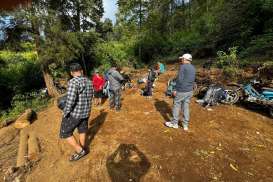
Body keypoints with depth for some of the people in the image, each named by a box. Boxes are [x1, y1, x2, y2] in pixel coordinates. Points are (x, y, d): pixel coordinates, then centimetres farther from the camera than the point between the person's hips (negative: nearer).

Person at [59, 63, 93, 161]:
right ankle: (82, 148, 42)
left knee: (65, 133, 13)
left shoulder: (73, 82, -22)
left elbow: (71, 99, -30)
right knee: (82, 129, 24)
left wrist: (66, 112, -16)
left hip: (74, 112, -7)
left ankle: (80, 151, 18)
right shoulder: (89, 81, 2)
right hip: (86, 111, 7)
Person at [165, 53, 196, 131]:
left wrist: (175, 89, -11)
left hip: (181, 91, -7)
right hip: (189, 91, 7)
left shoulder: (183, 66, -12)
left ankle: (174, 123, 18)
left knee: (176, 106, 6)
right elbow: (192, 80, 16)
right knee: (186, 107, 12)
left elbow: (179, 79, -17)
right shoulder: (193, 68, 12)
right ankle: (185, 125, 20)